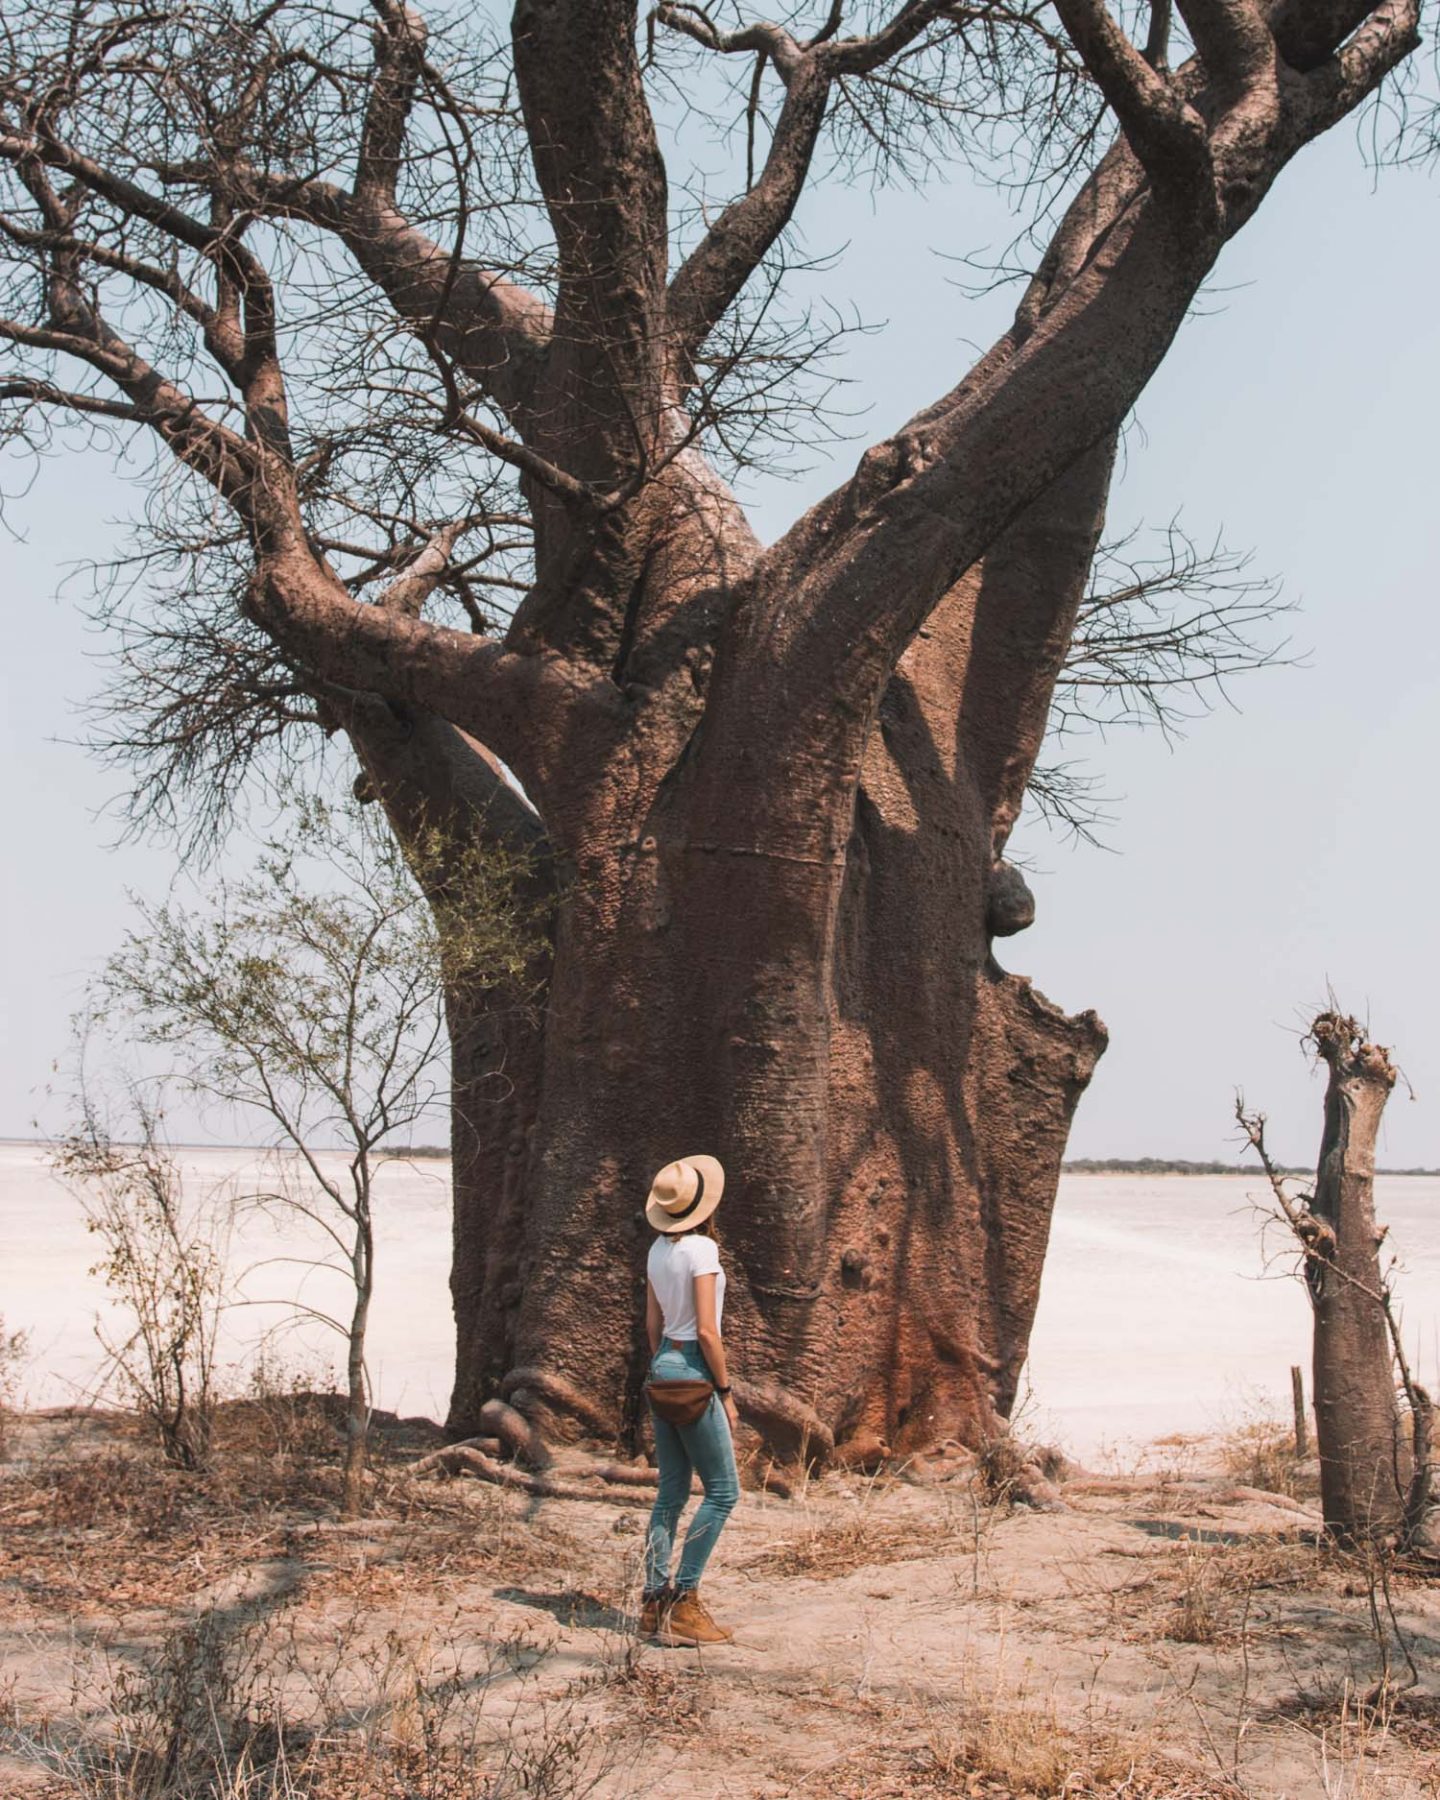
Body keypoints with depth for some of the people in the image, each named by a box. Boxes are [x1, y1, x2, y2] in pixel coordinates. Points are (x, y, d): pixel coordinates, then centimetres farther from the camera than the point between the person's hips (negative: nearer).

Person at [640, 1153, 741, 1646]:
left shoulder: (658, 1250, 8)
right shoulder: (701, 1249, -15)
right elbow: (706, 1331, -17)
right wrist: (726, 1392, -10)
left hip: (663, 1365, 8)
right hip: (692, 1370, -8)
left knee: (671, 1491, 12)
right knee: (723, 1491, -1)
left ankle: (654, 1601, 12)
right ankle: (683, 1601, -4)